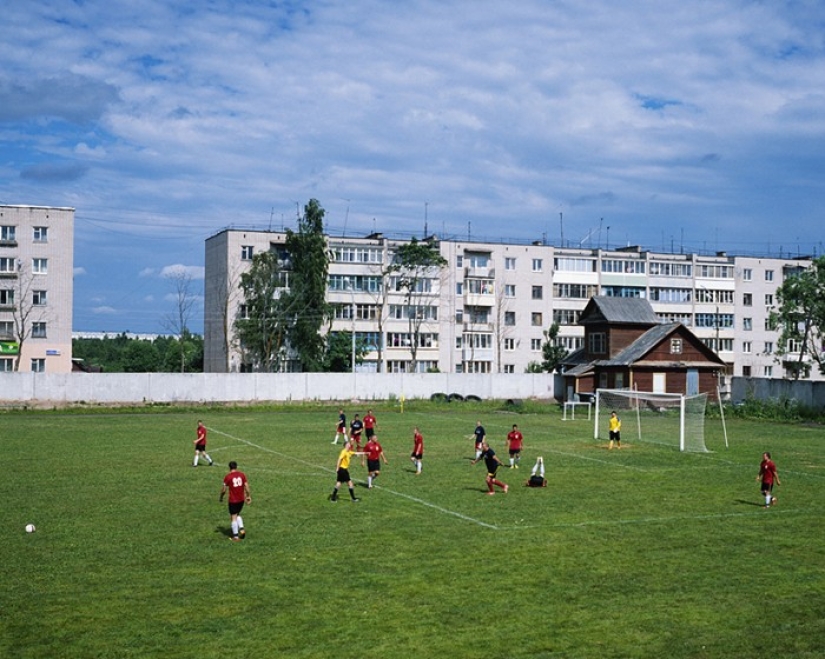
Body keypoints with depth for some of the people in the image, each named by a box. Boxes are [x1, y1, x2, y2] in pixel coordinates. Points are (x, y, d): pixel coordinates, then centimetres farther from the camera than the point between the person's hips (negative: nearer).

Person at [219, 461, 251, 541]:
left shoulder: (227, 476, -10)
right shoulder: (242, 474, 0)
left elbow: (224, 489, -7)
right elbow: (246, 486, -1)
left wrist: (221, 498, 8)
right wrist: (248, 496, 9)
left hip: (233, 500, -4)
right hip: (241, 499, 4)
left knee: (233, 517, 4)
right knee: (237, 515, 24)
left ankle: (235, 536, 6)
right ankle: (241, 529, 6)